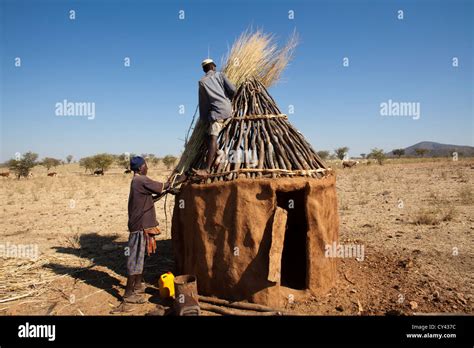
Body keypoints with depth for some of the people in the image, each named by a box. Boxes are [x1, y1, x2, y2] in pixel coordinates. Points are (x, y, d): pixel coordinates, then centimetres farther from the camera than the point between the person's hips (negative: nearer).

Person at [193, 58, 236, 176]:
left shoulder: (202, 81, 10)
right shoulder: (220, 75, 14)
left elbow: (202, 101, 8)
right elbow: (232, 90, 3)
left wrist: (204, 117, 14)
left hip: (216, 110, -4)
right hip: (227, 108, 4)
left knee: (212, 137, -17)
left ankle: (207, 169, -25)